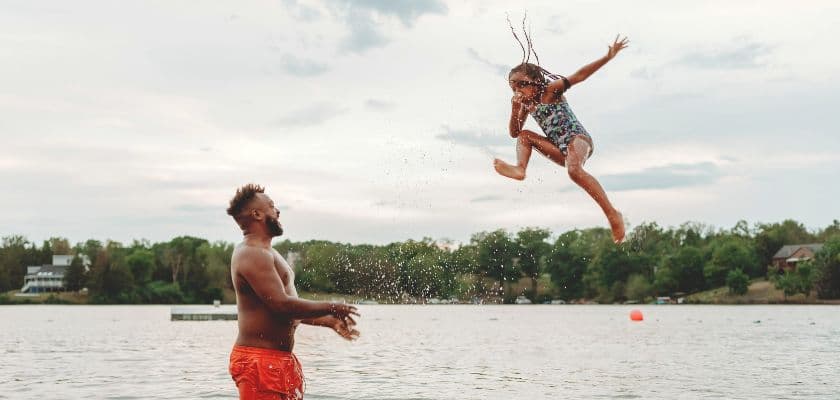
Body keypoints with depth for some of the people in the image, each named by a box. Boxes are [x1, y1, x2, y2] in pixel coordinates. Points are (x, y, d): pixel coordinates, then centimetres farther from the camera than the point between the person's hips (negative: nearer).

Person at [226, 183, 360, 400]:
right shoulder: (252, 254, -16)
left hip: (280, 360, 11)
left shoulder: (266, 253, 20)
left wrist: (329, 321, 18)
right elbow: (282, 305, -24)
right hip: (259, 360, -11)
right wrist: (331, 308, -14)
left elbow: (290, 308, 24)